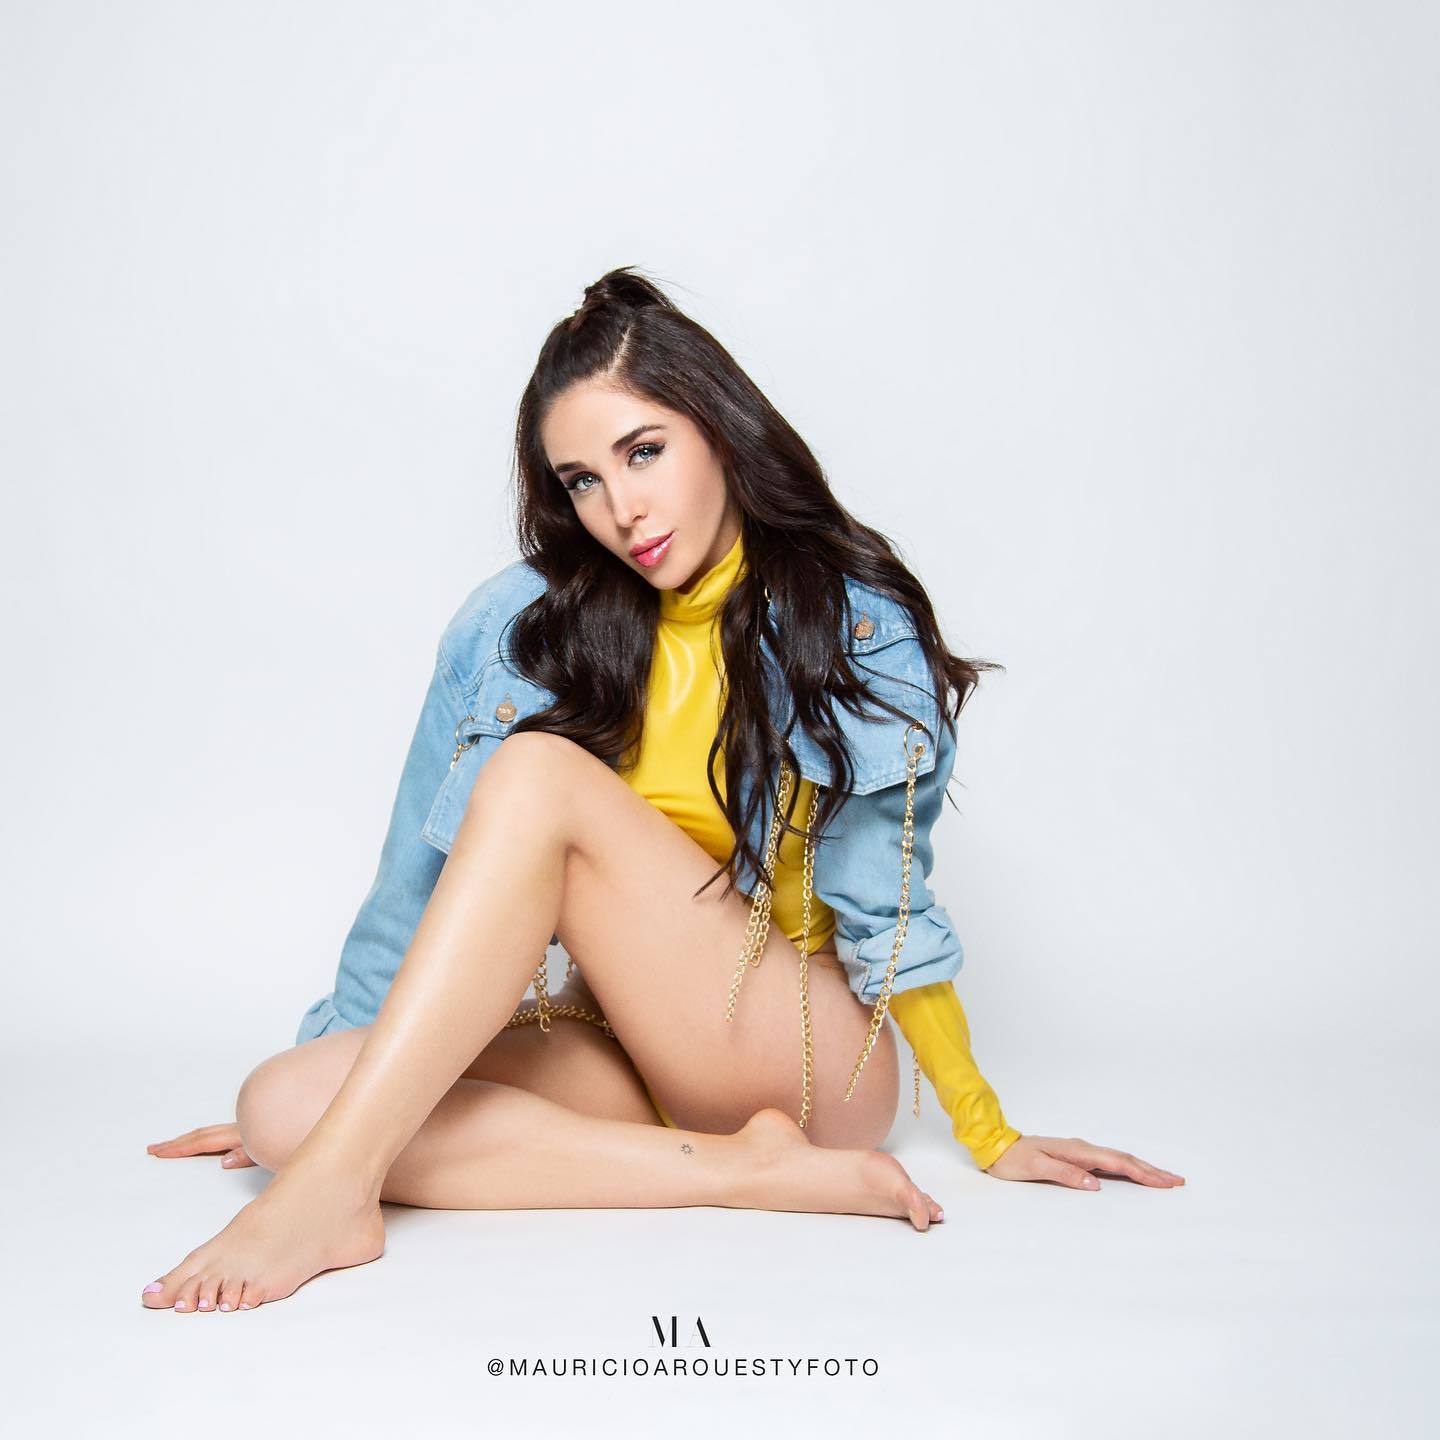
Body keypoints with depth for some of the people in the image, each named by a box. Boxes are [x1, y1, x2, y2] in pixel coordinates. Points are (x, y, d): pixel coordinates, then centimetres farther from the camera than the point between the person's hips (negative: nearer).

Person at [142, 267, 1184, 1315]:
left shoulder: (853, 627, -2)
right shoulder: (518, 625, 3)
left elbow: (887, 910, 2)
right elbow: (427, 879, 9)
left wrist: (990, 1136, 4)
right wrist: (314, 1085, 11)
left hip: (800, 1055, -4)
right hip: (622, 1047, 4)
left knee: (541, 774, -24)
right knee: (286, 1102, -21)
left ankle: (336, 1188, -29)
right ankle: (743, 1169, -24)